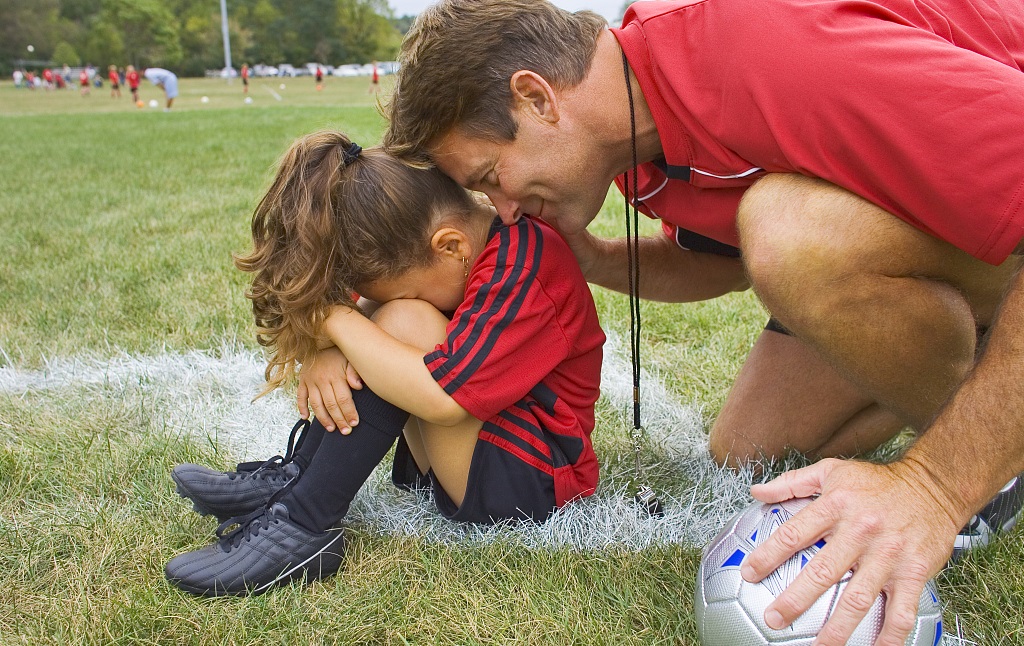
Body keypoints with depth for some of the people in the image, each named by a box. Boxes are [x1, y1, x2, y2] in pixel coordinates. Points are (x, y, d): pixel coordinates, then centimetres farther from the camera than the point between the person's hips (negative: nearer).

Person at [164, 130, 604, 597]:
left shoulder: (519, 276, -24)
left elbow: (439, 399, -34)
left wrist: (336, 318, -25)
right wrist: (328, 354, -20)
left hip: (531, 480, -9)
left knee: (404, 322, -25)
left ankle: (302, 526, -20)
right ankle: (293, 477, -5)